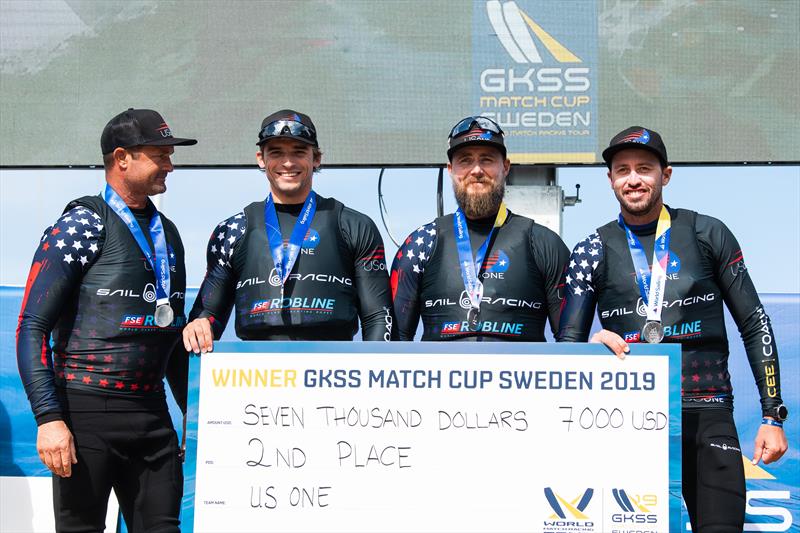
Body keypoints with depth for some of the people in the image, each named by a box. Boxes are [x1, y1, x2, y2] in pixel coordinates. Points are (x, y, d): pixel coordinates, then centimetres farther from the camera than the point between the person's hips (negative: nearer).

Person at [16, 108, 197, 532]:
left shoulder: (168, 234, 15)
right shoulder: (83, 226, -5)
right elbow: (32, 328, -10)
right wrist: (49, 418, -18)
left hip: (152, 412, 6)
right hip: (87, 409, -6)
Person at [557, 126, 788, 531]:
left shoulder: (708, 235, 7)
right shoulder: (593, 251, 8)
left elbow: (754, 325, 9)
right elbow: (567, 344, 7)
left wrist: (772, 415, 4)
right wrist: (594, 346, -17)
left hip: (706, 414, 0)